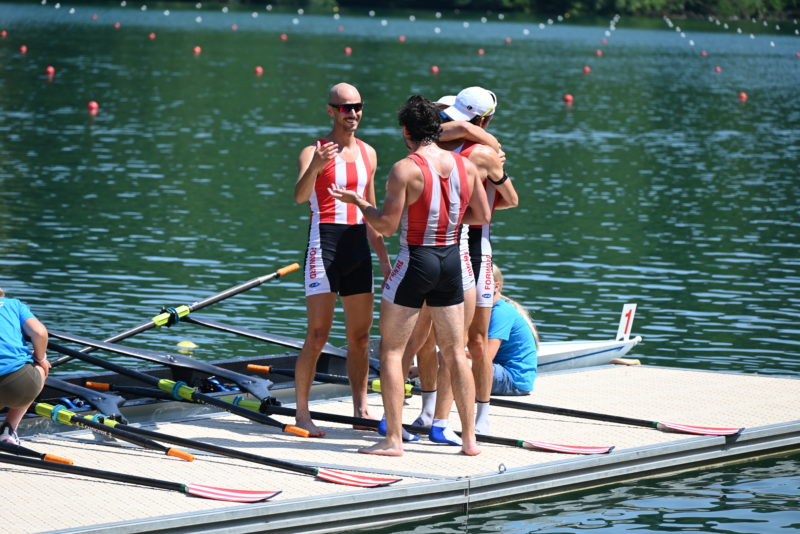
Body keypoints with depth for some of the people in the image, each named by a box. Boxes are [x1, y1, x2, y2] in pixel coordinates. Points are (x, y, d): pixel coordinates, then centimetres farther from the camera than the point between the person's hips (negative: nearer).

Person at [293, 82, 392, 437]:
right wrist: (315, 166, -43)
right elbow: (300, 196, -25)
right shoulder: (313, 152, -6)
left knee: (360, 335, 8)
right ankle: (302, 414, -5)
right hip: (324, 243, -6)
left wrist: (383, 256, 19)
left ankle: (361, 411, 16)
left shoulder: (368, 154, 13)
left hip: (358, 245, 6)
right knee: (318, 334, -9)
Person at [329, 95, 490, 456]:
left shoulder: (405, 169, -16)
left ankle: (393, 439, 0)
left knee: (391, 351, 4)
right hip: (451, 260, 5)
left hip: (415, 261, -5)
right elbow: (482, 215, 10)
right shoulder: (465, 166, 1)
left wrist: (357, 202, 0)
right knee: (455, 352, 13)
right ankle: (469, 438, 13)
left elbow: (386, 226, -15)